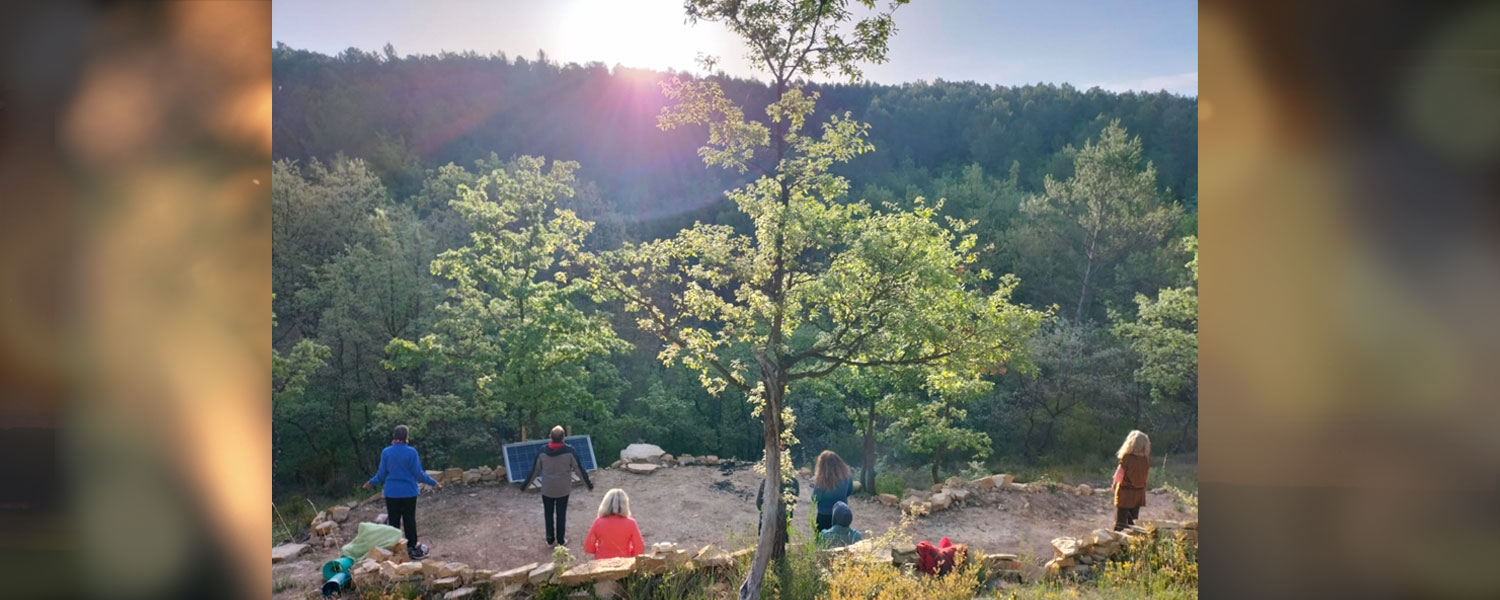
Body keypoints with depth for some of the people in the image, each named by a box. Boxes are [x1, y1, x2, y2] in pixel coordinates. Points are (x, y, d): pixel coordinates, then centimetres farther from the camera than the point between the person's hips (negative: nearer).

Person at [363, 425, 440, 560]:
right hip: (408, 492, -2)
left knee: (394, 521, 11)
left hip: (391, 493, 2)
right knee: (409, 520, 8)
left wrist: (372, 482, 22)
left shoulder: (386, 452, -5)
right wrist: (433, 482, 1)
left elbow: (381, 474, 2)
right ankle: (412, 548, 14)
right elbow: (418, 473, -11)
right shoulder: (411, 452, -13)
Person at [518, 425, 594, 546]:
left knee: (548, 514, 17)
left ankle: (550, 540, 25)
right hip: (563, 489, -1)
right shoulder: (569, 451, -17)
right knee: (561, 515, 12)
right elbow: (579, 469, -10)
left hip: (547, 489, 1)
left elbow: (534, 471, -3)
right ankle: (561, 540, 21)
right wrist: (589, 484, 2)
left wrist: (525, 485, 11)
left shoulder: (542, 452, -12)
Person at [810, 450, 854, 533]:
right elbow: (850, 491, 3)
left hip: (825, 516, -4)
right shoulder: (846, 475, -15)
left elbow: (815, 499, -14)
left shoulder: (821, 480, -28)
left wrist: (815, 485, -1)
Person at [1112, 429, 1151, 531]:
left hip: (1125, 493, -4)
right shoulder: (1146, 460, -8)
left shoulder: (1126, 458, -20)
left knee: (1120, 523, 6)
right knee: (1132, 521, 19)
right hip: (1139, 493, 4)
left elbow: (1118, 477, -15)